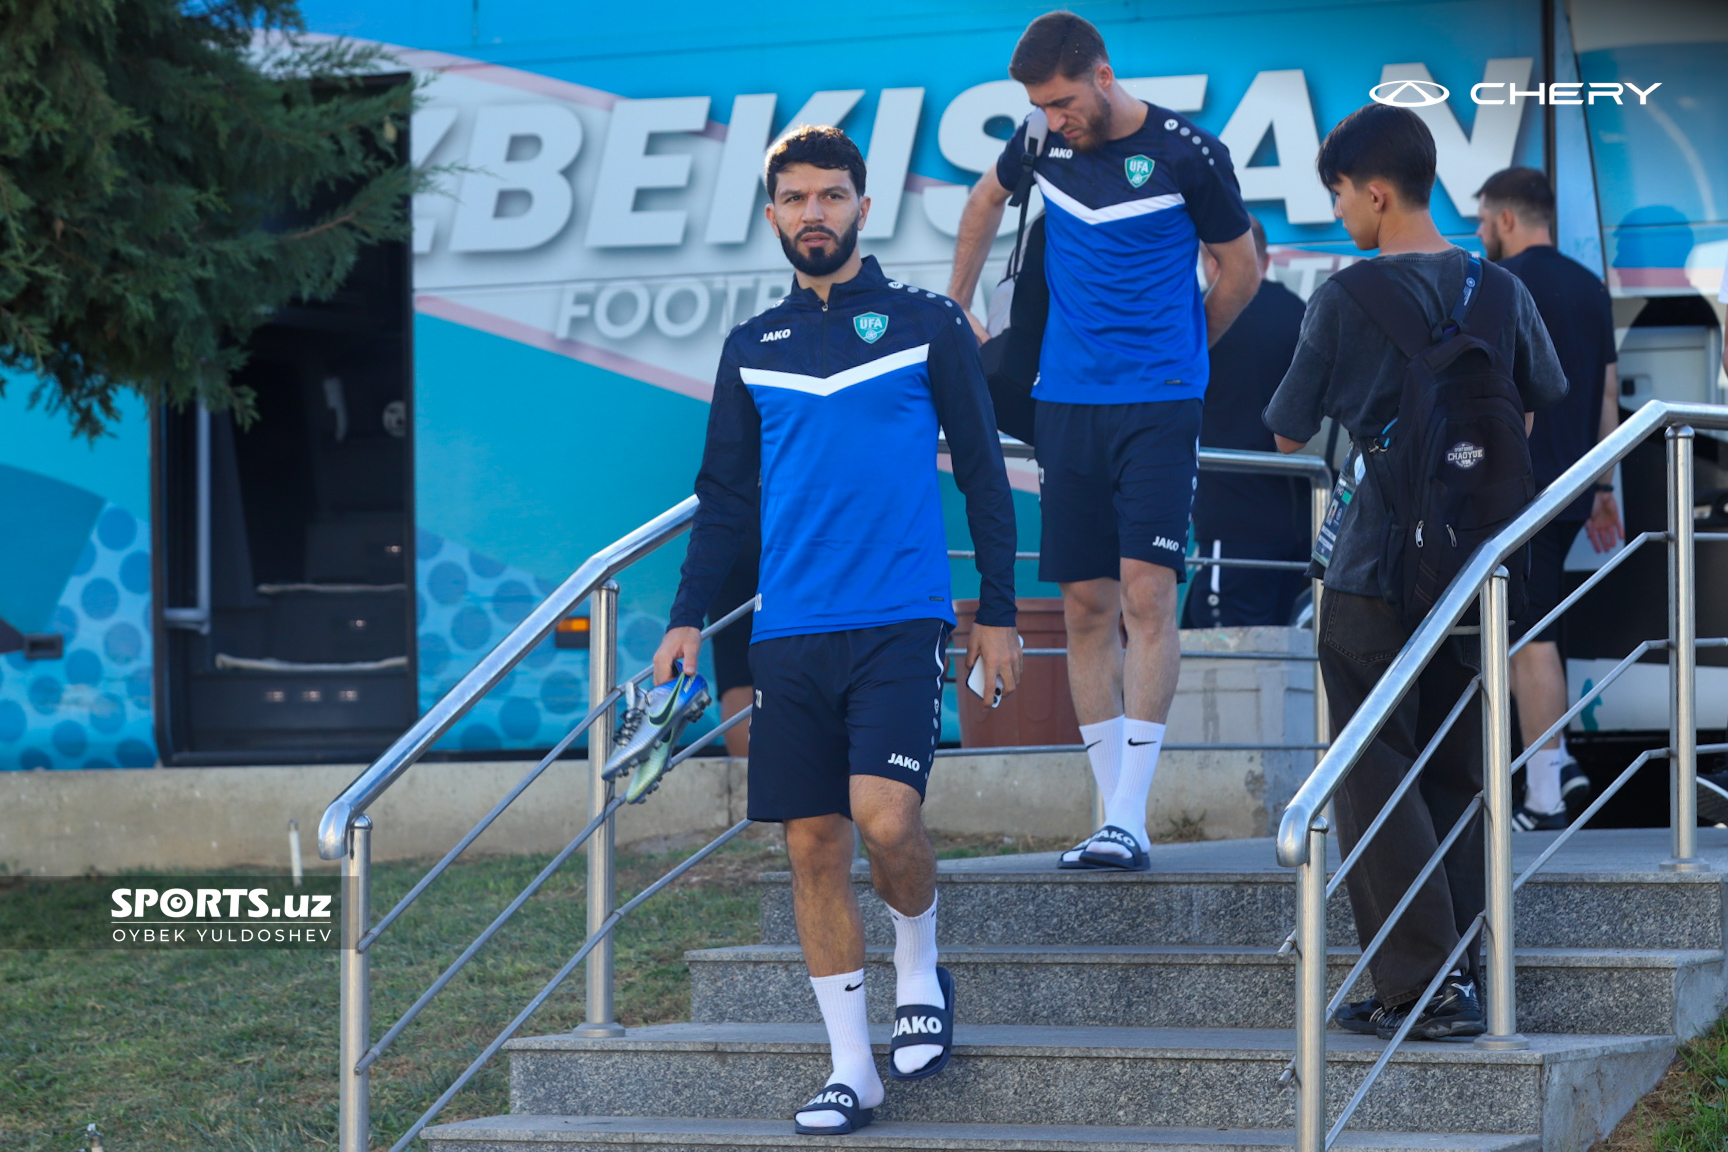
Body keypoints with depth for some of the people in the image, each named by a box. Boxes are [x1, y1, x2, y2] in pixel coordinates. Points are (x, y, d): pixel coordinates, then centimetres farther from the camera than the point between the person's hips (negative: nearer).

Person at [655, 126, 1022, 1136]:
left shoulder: (927, 325, 4)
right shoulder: (752, 349, 13)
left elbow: (984, 476, 6)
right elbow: (727, 497, 18)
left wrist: (999, 614, 3)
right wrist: (689, 620, 10)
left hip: (901, 621, -4)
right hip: (790, 632, 4)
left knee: (884, 816, -19)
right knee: (813, 846, 2)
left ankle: (921, 969, 11)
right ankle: (852, 1069, 10)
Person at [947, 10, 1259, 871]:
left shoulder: (1189, 155, -7)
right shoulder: (1044, 143, 5)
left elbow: (1241, 270, 6)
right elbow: (986, 201, 28)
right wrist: (955, 310, 26)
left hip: (1159, 403, -4)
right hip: (1067, 402, 5)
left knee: (1146, 596, -14)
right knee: (1086, 608, 3)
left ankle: (1129, 817, -15)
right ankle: (1114, 817, 7)